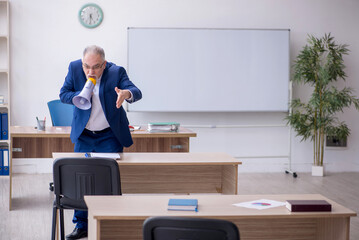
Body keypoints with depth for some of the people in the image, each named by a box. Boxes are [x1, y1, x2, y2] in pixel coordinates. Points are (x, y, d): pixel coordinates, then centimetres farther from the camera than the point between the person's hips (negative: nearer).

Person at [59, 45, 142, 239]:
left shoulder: (116, 72, -16)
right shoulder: (74, 68, -8)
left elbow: (137, 92, -26)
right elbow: (63, 94, -3)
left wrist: (127, 94, -50)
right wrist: (79, 96, -24)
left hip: (110, 136, -3)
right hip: (83, 135, 3)